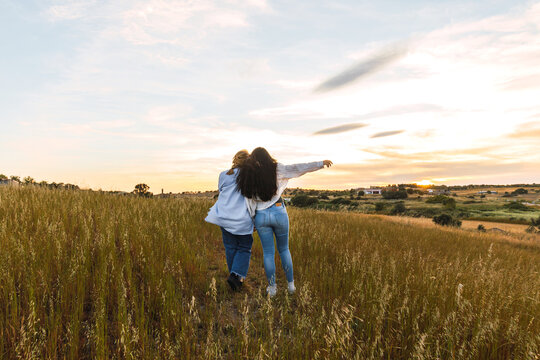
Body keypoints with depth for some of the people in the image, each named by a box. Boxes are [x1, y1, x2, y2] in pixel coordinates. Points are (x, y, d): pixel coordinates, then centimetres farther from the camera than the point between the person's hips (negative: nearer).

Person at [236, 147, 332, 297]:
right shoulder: (276, 170, -5)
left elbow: (248, 199, -2)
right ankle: (291, 284, 25)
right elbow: (298, 168, -8)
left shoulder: (247, 175, 0)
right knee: (284, 249, 17)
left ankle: (272, 287, 19)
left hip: (261, 216, 1)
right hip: (278, 213, -1)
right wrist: (321, 163, -2)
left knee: (268, 252, 12)